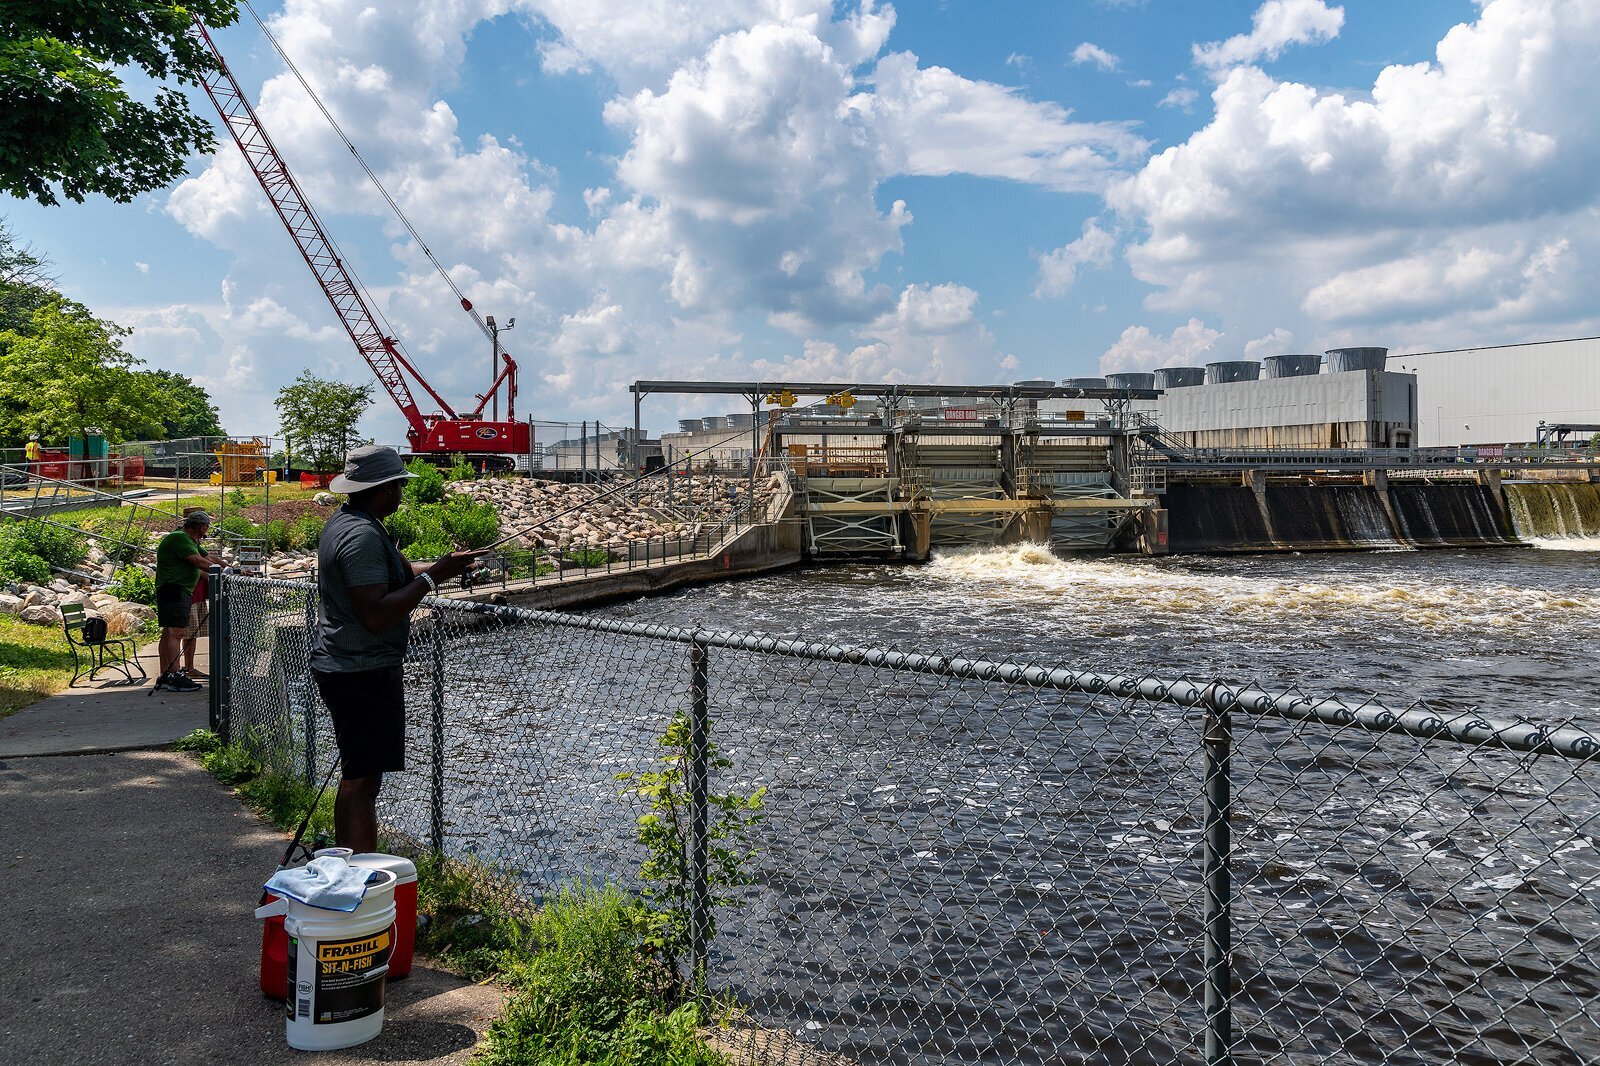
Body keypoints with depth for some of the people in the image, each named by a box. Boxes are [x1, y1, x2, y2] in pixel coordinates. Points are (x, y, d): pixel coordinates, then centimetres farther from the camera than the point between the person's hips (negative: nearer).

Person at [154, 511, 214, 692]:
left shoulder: (189, 541, 21)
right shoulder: (179, 538, -12)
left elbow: (209, 559, 21)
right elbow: (198, 562, -19)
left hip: (180, 591, 11)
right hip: (173, 589, -11)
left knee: (169, 632, 11)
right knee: (176, 631, -14)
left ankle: (164, 676, 14)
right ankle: (175, 677, -17)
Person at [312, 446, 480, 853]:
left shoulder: (343, 522, 13)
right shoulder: (363, 535, -20)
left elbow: (400, 570, 19)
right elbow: (376, 614, -27)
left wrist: (447, 564, 6)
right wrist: (432, 577, -21)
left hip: (340, 667, 11)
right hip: (364, 674, -11)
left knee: (355, 775, 18)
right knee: (363, 779, -7)